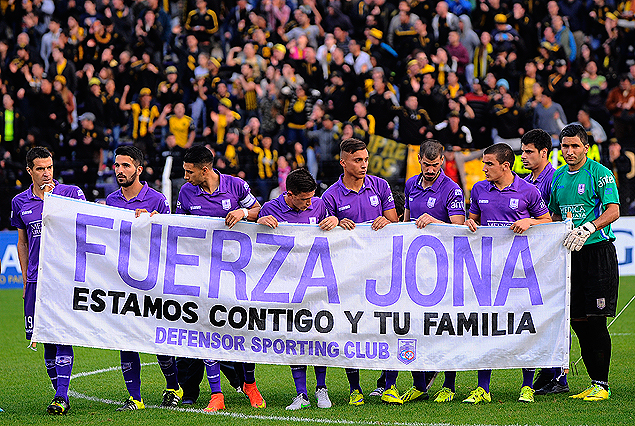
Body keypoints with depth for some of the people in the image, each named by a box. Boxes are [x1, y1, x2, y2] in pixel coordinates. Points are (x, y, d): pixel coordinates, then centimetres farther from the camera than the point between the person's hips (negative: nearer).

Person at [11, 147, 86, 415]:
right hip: (36, 279, 4)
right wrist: (25, 278, 15)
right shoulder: (20, 202, 11)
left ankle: (62, 396, -15)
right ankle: (60, 394, 14)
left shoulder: (72, 193, 1)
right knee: (46, 339, 5)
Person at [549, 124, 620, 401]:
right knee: (577, 320, 5)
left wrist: (588, 228, -27)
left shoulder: (599, 173, -6)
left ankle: (602, 385, -4)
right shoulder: (558, 177, 14)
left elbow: (613, 210, -16)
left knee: (595, 320, -9)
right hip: (570, 254, 7)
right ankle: (594, 382, 13)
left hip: (598, 251, -6)